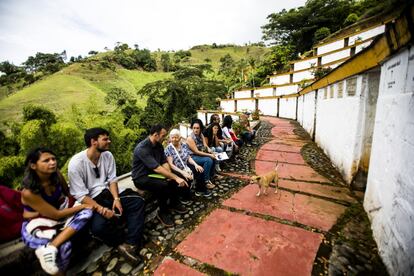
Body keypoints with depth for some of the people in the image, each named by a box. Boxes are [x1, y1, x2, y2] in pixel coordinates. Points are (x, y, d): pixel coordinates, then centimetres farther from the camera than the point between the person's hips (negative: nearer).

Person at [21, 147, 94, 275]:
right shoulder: (29, 192, -27)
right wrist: (82, 206, -15)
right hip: (37, 225, -6)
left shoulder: (56, 174, -13)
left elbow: (67, 193, 8)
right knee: (64, 245, -27)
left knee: (86, 212, -19)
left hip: (59, 210, 6)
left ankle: (50, 248, -25)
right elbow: (56, 215, -21)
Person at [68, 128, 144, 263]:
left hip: (108, 192, 5)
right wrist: (101, 209, -28)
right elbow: (80, 195, -17)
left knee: (137, 201, -13)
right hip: (90, 199, -5)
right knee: (99, 226, -31)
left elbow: (112, 179, 1)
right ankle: (123, 241, -1)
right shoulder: (76, 163, -18)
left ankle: (130, 245, -17)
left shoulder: (107, 155, -2)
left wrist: (116, 199, -15)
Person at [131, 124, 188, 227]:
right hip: (141, 178, -8)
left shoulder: (159, 145, -1)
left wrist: (170, 175, -20)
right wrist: (176, 177, -35)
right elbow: (157, 168, -34)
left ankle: (174, 203, 14)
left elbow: (164, 162, -1)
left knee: (174, 180, -9)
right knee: (163, 185, -32)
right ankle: (163, 212, -9)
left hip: (153, 174, 8)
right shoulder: (142, 148, -28)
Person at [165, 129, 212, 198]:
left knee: (199, 170, -14)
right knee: (187, 178, -31)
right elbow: (171, 164, -16)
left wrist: (196, 165, -14)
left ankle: (200, 190, 6)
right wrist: (183, 172, -27)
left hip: (185, 167, 5)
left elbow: (189, 158, 5)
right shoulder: (168, 149, -11)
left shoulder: (184, 145, 4)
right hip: (176, 170, -5)